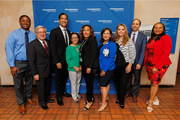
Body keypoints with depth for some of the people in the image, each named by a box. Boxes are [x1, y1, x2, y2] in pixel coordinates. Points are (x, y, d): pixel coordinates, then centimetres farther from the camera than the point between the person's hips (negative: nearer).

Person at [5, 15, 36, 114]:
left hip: (30, 63, 3)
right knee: (18, 84, 9)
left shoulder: (33, 35, 1)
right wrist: (12, 65, -14)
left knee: (29, 82, 18)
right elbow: (9, 50, -9)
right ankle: (21, 103, 31)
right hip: (18, 63, -2)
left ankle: (28, 98, 43)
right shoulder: (13, 34, -6)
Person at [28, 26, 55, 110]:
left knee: (48, 85, 21)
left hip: (49, 70, 5)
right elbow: (31, 60, -14)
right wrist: (35, 74, -16)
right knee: (41, 87, 12)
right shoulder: (32, 44, -13)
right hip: (40, 71, -5)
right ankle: (42, 102, 35)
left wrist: (52, 67, 2)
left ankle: (47, 98, 46)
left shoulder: (48, 42, 4)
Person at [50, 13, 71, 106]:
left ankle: (63, 91, 41)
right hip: (59, 60, -5)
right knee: (58, 78, 9)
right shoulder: (54, 32, -9)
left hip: (67, 60, 6)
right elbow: (53, 48, -14)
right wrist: (57, 61, -18)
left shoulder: (68, 32, 10)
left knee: (65, 77, 19)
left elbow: (69, 45, 10)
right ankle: (59, 96, 27)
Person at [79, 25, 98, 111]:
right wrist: (81, 65, 11)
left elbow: (93, 54, -16)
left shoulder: (92, 40, -10)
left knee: (89, 83, 2)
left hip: (90, 66, -7)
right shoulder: (83, 41, 12)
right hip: (84, 65, 7)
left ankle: (90, 101, 18)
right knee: (87, 82, 14)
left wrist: (89, 67, -19)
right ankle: (91, 98, 31)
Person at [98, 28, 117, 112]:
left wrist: (105, 69, -14)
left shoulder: (112, 45, -10)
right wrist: (101, 68, 4)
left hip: (108, 68, -5)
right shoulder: (100, 44, 8)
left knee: (103, 85, -5)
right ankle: (106, 97, 37)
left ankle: (104, 103, 12)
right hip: (101, 67, 6)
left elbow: (111, 58, -14)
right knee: (106, 83, 18)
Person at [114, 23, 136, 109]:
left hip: (125, 65, -3)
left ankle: (121, 101, 17)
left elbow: (133, 54, -6)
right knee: (117, 82, 12)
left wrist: (129, 65, -11)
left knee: (123, 83, 1)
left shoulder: (129, 41, -4)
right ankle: (119, 97, 32)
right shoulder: (115, 41, 6)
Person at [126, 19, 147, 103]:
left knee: (137, 79, 12)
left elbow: (143, 51, -8)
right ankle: (128, 92, 34)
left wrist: (139, 63, -14)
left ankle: (135, 94, 31)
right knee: (128, 77, 14)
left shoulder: (143, 37, -3)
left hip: (137, 62, -1)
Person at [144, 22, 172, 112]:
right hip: (149, 64, 5)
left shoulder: (166, 38, -8)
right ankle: (155, 99, 31)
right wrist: (145, 63, 6)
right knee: (153, 82, 12)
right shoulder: (151, 39, 11)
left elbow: (166, 54, -15)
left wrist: (157, 67, -18)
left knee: (155, 83, 1)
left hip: (160, 65, -5)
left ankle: (150, 102, 15)